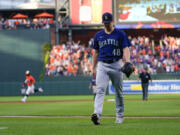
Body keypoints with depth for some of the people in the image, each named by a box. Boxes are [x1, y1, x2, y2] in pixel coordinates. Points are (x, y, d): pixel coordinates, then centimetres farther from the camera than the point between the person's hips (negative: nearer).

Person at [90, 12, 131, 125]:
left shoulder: (120, 34, 2)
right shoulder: (98, 35, 11)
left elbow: (126, 49, -5)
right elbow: (96, 52, 17)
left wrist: (127, 61, -23)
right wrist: (94, 68, 13)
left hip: (116, 65, -1)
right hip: (102, 66, 1)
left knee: (119, 91, 6)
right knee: (100, 90, -14)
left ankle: (120, 115, 18)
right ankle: (97, 114, -29)